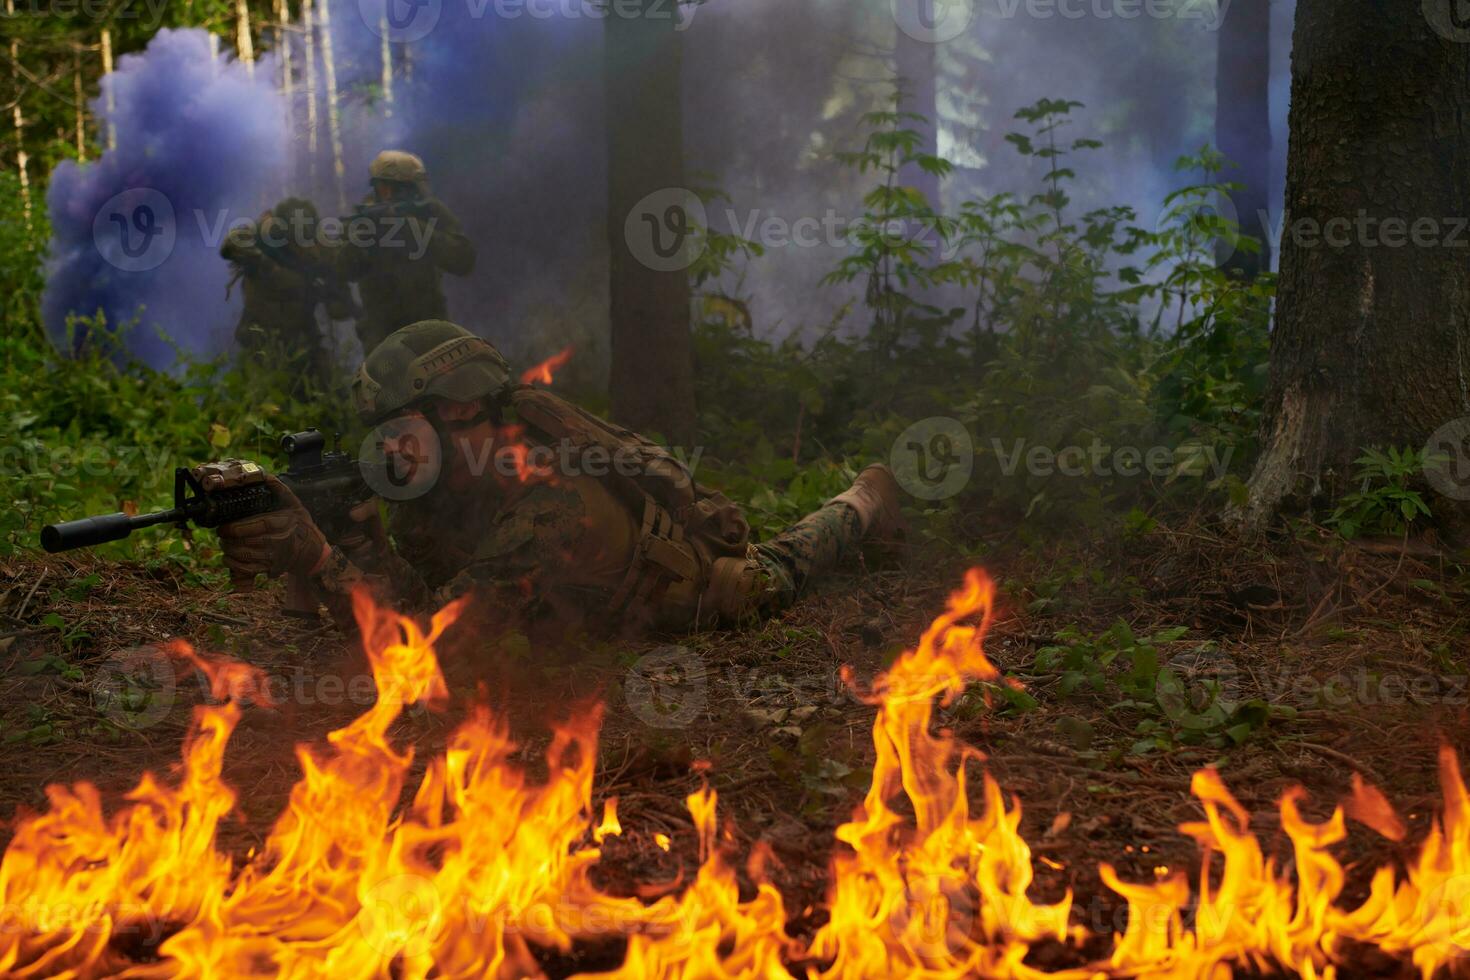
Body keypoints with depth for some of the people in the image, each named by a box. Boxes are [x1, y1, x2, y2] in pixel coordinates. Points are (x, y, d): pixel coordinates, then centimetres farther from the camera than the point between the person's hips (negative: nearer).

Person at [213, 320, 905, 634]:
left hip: (712, 589, -6)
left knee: (774, 574, 26)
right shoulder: (462, 457, -26)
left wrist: (312, 554, -64)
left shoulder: (550, 517, -51)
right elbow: (411, 582, -25)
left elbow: (427, 627, -54)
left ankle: (863, 503, 52)